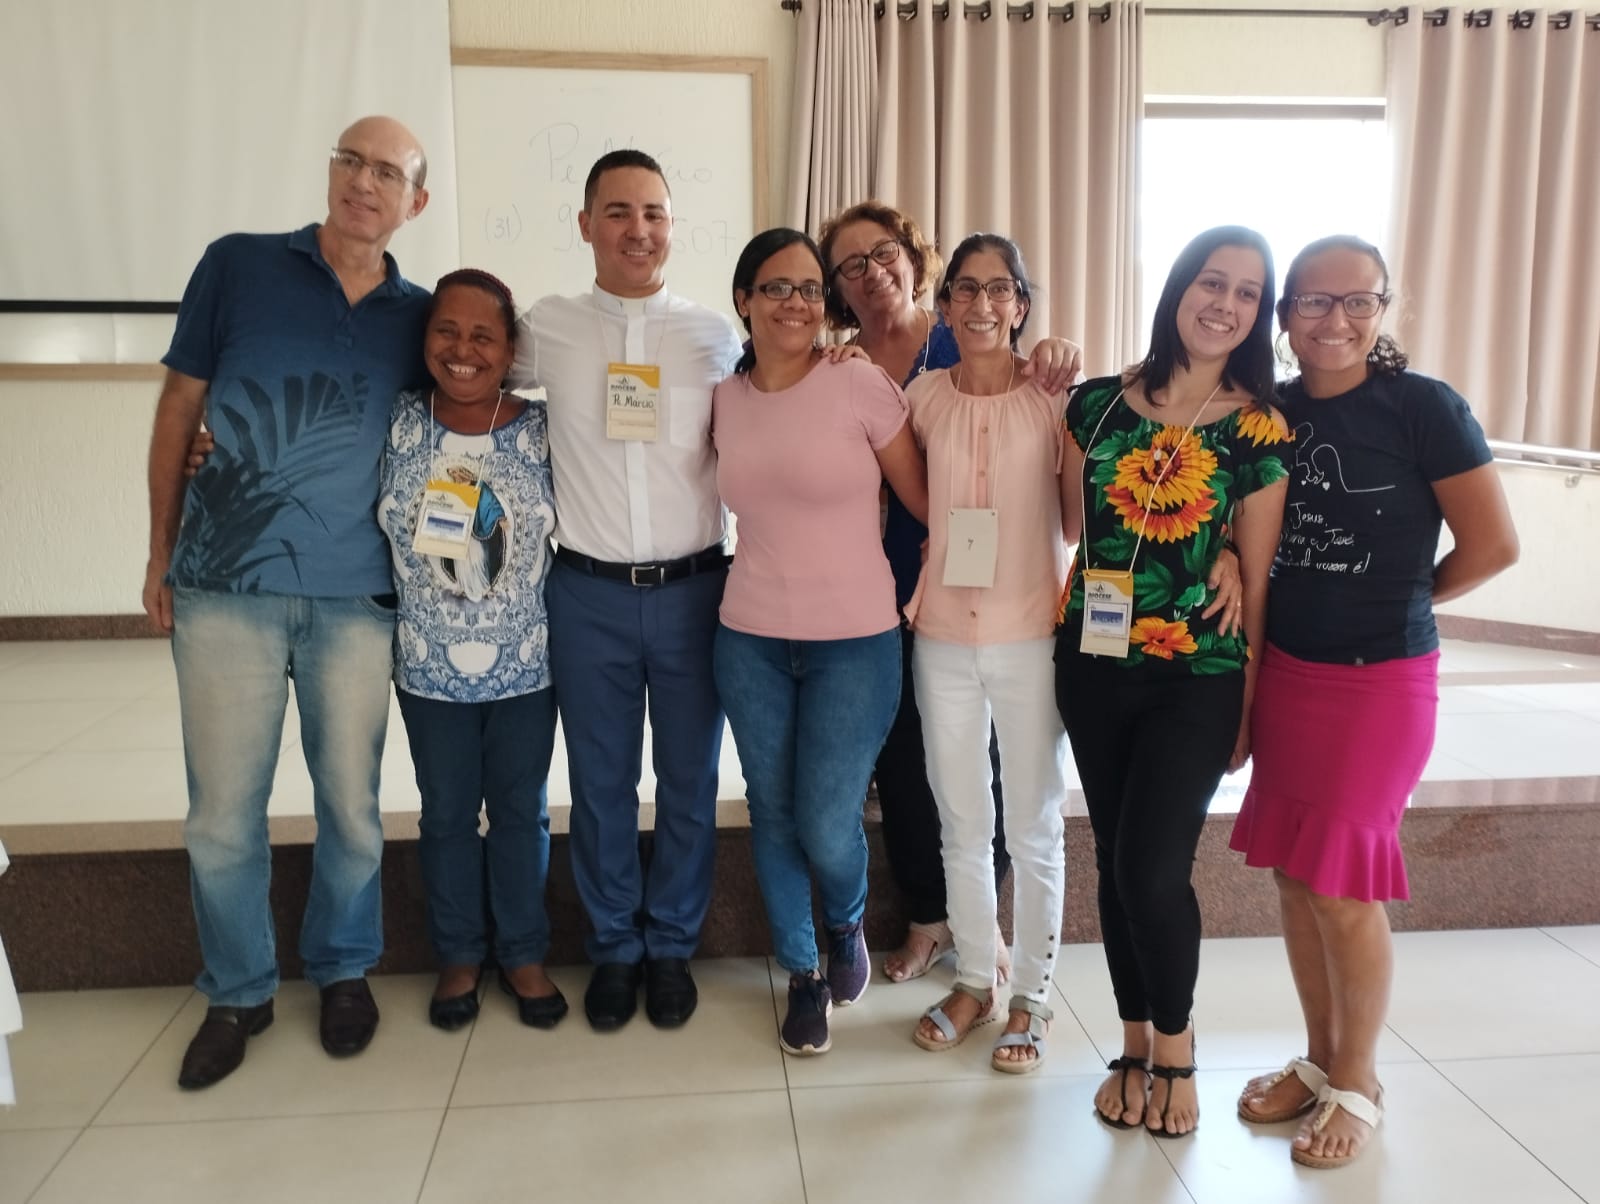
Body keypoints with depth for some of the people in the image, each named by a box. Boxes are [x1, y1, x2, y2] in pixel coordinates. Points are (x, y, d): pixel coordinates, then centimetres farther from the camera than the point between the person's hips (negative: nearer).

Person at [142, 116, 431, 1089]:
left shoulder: (418, 315, 7)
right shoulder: (237, 266, 3)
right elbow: (180, 408, 6)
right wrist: (161, 554, 5)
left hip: (356, 596, 1)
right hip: (225, 587, -1)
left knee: (352, 804, 9)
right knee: (222, 812, 6)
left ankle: (344, 971, 31)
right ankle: (238, 993, 27)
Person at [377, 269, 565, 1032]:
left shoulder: (541, 430, -7)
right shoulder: (397, 424, -5)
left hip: (526, 666, 0)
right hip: (430, 669, 1)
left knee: (522, 813, 13)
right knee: (446, 814, 15)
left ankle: (523, 953, 31)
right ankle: (459, 954, 33)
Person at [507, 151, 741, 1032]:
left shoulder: (715, 335, 3)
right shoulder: (546, 329, 2)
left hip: (693, 589, 0)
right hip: (588, 594, 0)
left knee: (689, 783, 10)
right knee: (600, 783, 10)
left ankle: (671, 946, 29)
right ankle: (614, 948, 29)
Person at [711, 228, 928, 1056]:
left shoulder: (860, 384, -9)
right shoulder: (723, 398, 4)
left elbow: (925, 500, -5)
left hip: (854, 641, -3)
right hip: (749, 639, 4)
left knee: (827, 824, -2)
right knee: (773, 813, 11)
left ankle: (846, 925, 34)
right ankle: (802, 974, 34)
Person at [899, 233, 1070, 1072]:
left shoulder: (1053, 396, -5)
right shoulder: (923, 397, 2)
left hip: (1030, 639, -2)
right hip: (942, 637, 3)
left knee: (1033, 826, 9)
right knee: (962, 821, 15)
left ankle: (1032, 996, 27)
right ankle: (973, 981, 32)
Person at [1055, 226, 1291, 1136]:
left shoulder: (1260, 430, -4)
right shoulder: (1098, 403, 2)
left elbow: (1258, 577, -3)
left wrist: (1249, 707, -2)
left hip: (1199, 678, -3)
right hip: (1095, 665, 3)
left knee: (1153, 866, -5)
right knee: (1115, 860, 11)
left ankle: (1174, 1048, 24)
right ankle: (1135, 1045, 32)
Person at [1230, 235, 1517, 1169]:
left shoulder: (1423, 406, -10)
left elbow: (1493, 544, -8)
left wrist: (1400, 598, 4)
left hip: (1379, 680, -5)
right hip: (1282, 671, 5)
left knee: (1343, 885, 2)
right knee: (1294, 876, 12)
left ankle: (1359, 1084, 25)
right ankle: (1321, 1059, 32)